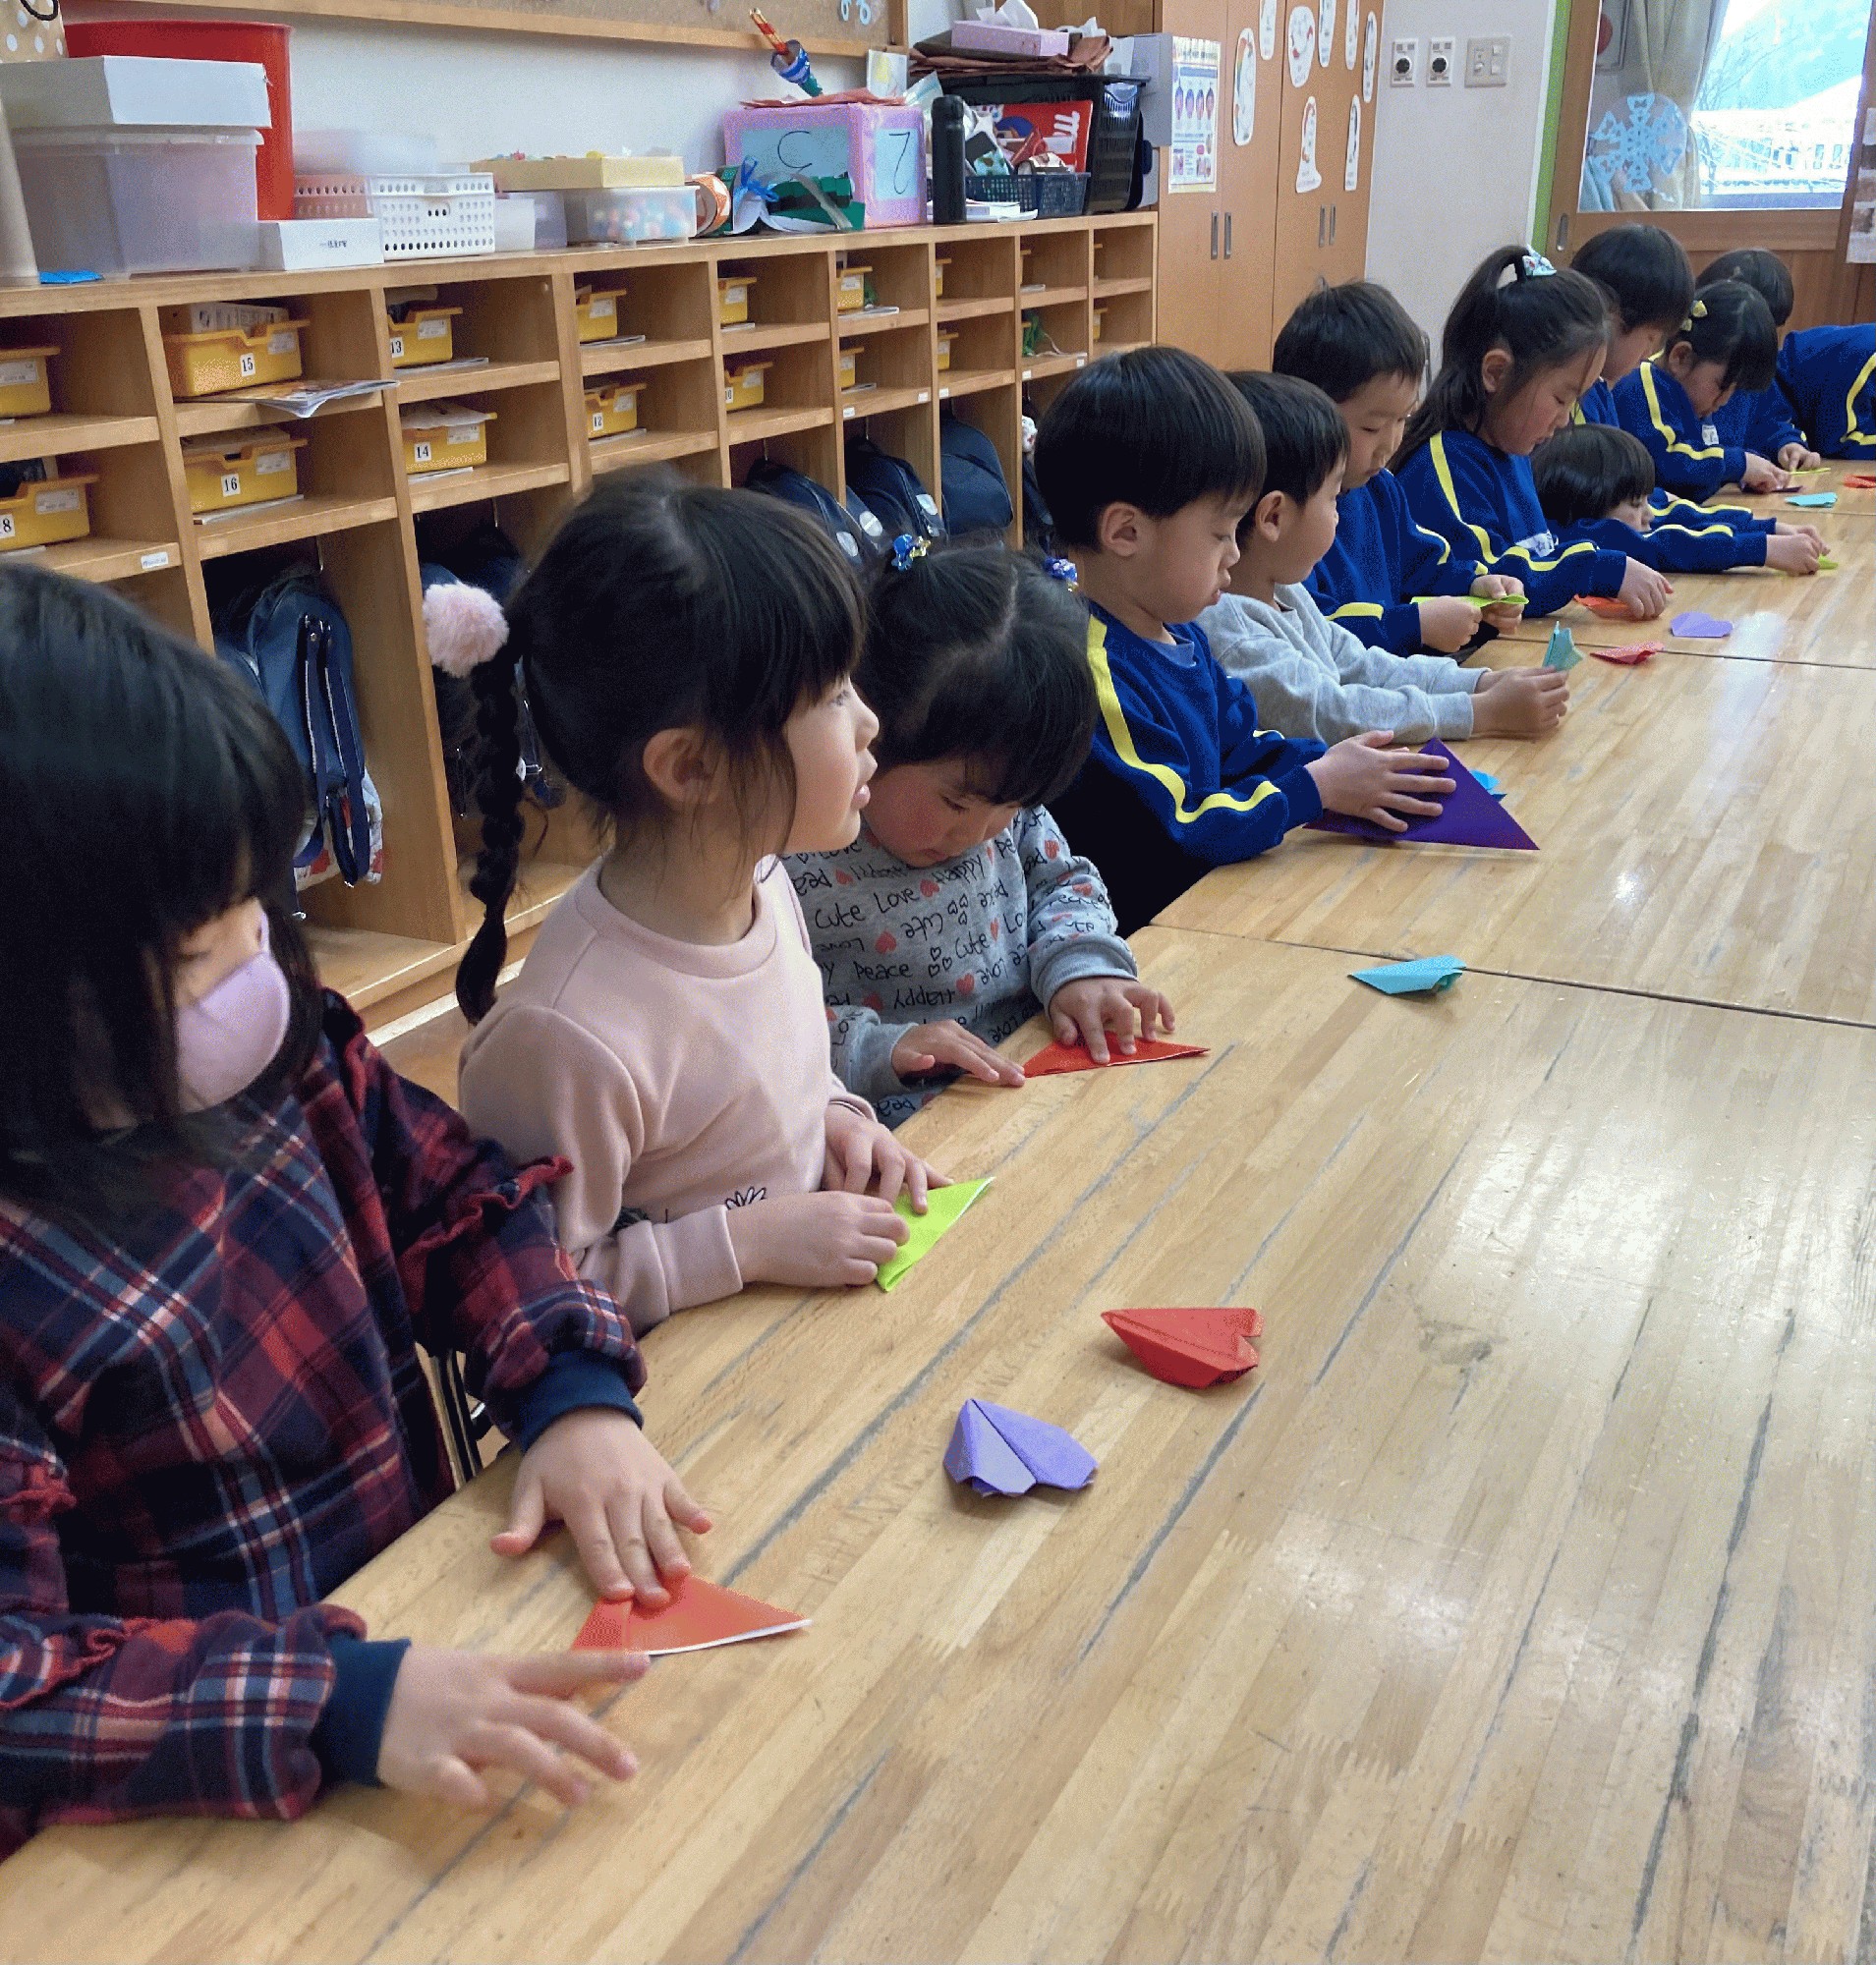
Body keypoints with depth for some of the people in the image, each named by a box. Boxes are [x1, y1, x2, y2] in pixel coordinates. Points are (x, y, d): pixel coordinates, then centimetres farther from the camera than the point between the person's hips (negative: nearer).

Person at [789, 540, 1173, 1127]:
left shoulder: (1003, 796, 3)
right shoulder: (787, 857, -17)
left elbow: (1061, 880, 17)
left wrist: (1081, 963, -2)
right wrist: (879, 1049, -28)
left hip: (1044, 1092, 5)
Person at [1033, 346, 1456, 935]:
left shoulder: (1179, 633, 11)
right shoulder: (1093, 677, -23)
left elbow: (1237, 747, 22)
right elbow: (1170, 838, -22)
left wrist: (1333, 766, 4)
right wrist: (1317, 788, -12)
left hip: (1210, 894, 10)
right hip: (1140, 934, -10)